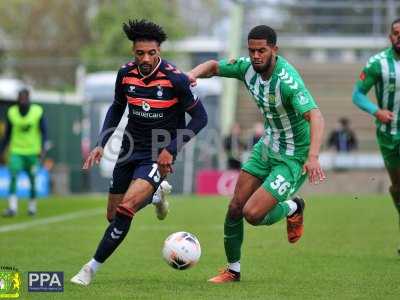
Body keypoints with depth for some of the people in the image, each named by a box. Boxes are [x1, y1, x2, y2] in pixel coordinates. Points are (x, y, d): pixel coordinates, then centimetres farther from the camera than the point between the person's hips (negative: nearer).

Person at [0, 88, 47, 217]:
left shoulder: (38, 112, -6)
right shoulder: (12, 113, -1)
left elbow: (44, 132, -4)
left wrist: (42, 148, -18)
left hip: (33, 152, -1)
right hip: (16, 151, 1)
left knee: (33, 180, 7)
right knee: (13, 177, -15)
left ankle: (32, 206, 25)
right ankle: (12, 207, -17)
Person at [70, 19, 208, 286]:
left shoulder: (175, 79, -18)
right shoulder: (126, 74, -5)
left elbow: (200, 118, -9)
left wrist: (170, 150, -15)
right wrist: (102, 144, 5)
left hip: (158, 155, -6)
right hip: (130, 151, 6)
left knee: (126, 208, -24)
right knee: (113, 216, 13)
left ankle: (92, 268, -12)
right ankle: (156, 196, 44)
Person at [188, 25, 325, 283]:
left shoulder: (287, 80, -30)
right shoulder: (248, 67, -7)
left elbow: (315, 117, -39)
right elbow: (214, 66, 9)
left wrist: (313, 157, -53)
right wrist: (193, 74, -14)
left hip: (294, 157, -7)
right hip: (268, 145, 7)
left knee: (253, 214, -14)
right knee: (235, 208, 5)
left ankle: (293, 208, 17)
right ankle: (233, 270, 24)